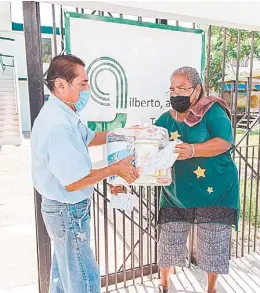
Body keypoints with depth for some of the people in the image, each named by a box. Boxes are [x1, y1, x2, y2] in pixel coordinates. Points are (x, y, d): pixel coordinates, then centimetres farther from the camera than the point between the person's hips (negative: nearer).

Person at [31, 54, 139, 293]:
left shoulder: (64, 113, 3)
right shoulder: (57, 125, -29)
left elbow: (87, 138, 19)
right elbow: (74, 182, -28)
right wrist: (115, 169, -18)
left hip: (64, 208, 10)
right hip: (68, 211, -10)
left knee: (64, 269, 27)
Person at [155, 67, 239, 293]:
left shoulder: (212, 111, -8)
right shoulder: (166, 119, 4)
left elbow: (224, 142, -22)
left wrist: (192, 150, -37)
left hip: (214, 193, -3)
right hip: (175, 196, 4)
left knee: (213, 246, 11)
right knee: (169, 243, 11)